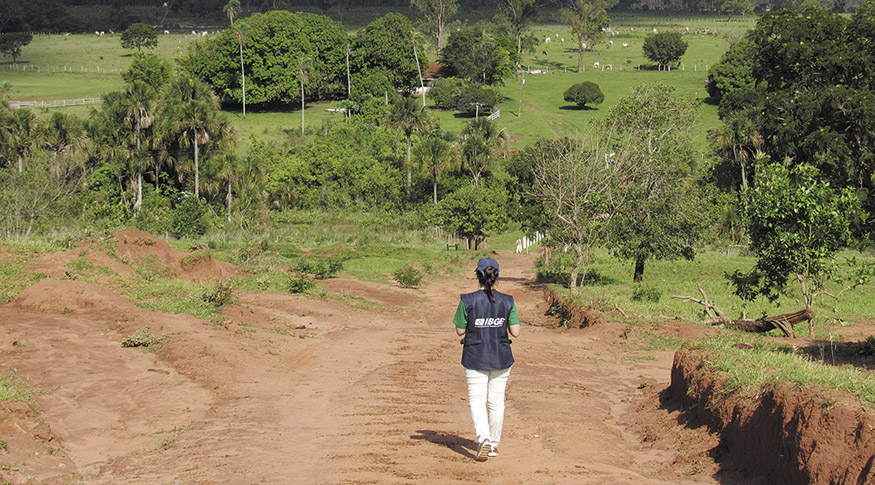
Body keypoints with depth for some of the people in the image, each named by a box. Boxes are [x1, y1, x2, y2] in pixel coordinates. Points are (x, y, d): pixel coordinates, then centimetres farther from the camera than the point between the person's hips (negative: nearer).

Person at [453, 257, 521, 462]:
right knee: (496, 401, 14)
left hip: (475, 358, -2)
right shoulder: (507, 302, -7)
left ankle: (484, 439, -20)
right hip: (501, 359, 2)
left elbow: (460, 331, -5)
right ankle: (494, 445, 23)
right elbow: (515, 332, -6)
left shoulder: (467, 301, -12)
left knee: (477, 399, 3)